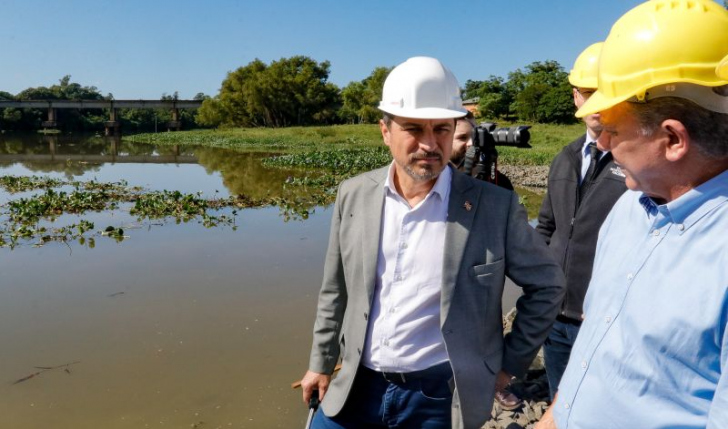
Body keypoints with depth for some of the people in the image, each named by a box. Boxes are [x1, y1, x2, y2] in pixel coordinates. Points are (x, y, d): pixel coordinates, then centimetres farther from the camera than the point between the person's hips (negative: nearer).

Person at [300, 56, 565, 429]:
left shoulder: (495, 206, -13)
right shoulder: (354, 195, -3)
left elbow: (546, 285, 0)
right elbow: (336, 290, 7)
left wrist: (510, 363, 1)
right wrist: (321, 363, 11)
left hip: (440, 397, -2)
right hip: (357, 388, 3)